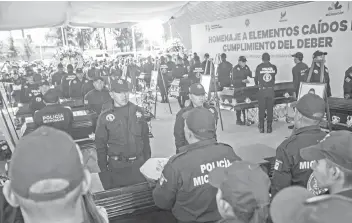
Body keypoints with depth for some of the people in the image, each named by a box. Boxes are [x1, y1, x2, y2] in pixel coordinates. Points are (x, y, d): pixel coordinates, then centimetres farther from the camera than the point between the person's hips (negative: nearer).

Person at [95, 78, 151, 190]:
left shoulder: (137, 111, 2)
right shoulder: (105, 116, -6)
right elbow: (101, 145, -1)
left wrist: (148, 160, 9)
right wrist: (104, 170, -3)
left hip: (139, 163, 3)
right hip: (117, 166, -2)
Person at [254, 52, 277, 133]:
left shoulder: (259, 67, -3)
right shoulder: (273, 67, 1)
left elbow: (256, 78, 7)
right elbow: (274, 75, 15)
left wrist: (257, 84, 28)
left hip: (262, 90, -1)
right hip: (271, 90, 1)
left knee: (261, 109, 7)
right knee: (270, 109, 9)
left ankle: (261, 128, 10)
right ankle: (269, 128, 13)